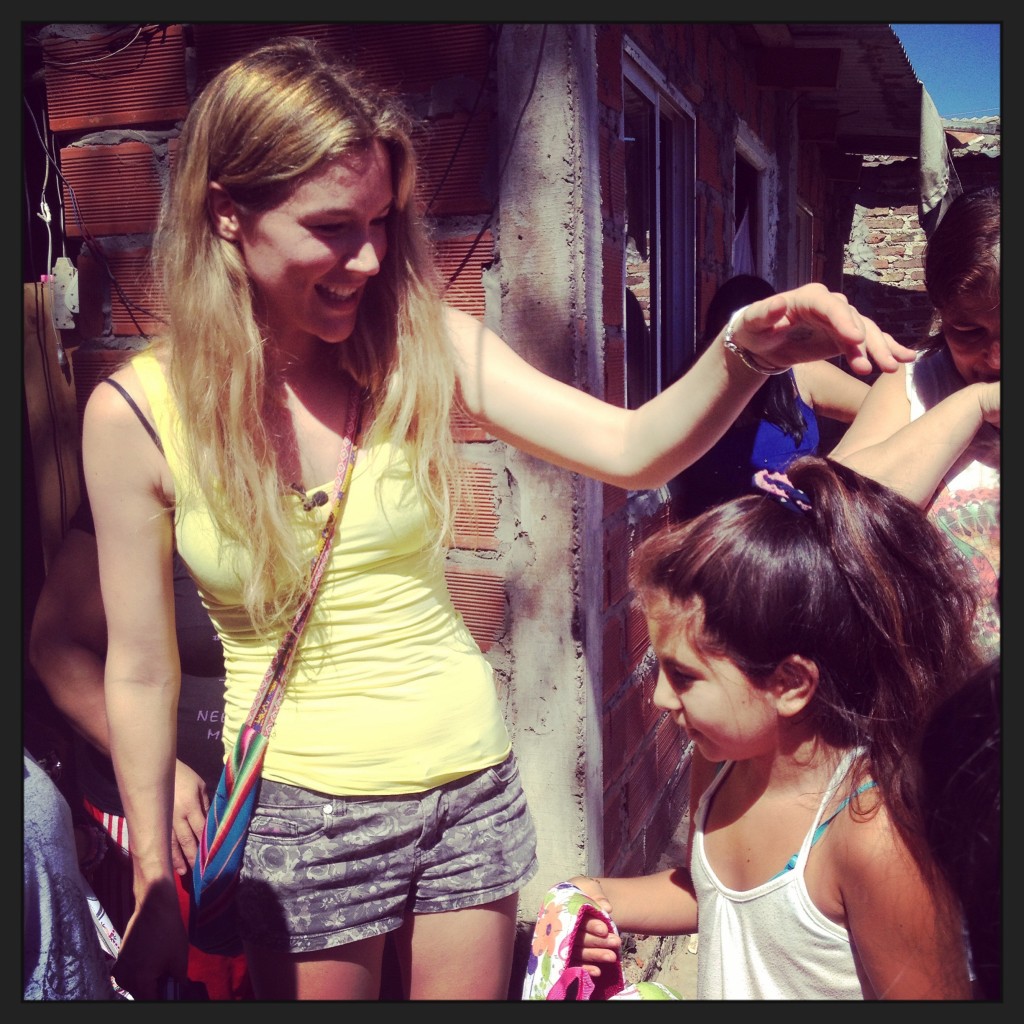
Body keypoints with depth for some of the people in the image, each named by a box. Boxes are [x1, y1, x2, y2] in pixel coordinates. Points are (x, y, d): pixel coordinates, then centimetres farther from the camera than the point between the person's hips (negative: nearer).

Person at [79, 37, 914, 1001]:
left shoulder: (426, 349, -8)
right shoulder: (137, 413, -13)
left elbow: (631, 449, -15)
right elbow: (140, 671, -6)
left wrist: (746, 351, -35)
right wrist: (155, 886, 2)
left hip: (470, 781, 3)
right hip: (298, 809, -2)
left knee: (468, 990, 20)